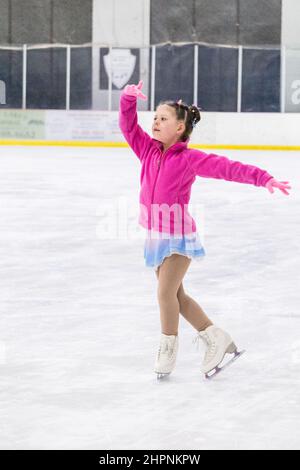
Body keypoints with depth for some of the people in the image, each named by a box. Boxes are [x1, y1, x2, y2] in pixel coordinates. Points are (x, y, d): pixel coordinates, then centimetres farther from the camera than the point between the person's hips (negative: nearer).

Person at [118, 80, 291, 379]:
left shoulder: (189, 159, -11)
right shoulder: (148, 151, 5)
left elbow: (227, 167, -19)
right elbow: (128, 125, 2)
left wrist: (263, 178, -29)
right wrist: (128, 98, -17)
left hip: (179, 236, -7)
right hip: (156, 236, 7)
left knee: (166, 292, -14)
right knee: (177, 296, 11)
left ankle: (167, 349, 5)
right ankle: (217, 341, 23)